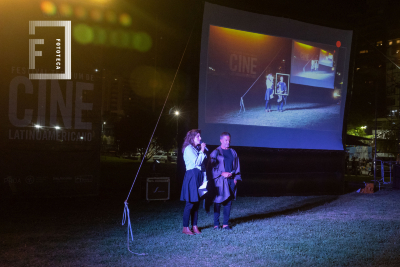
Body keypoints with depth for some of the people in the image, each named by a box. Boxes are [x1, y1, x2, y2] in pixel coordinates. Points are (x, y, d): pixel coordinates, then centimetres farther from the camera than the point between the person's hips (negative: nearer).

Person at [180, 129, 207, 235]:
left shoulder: (197, 149, 19)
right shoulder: (188, 148, -7)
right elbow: (196, 162, -18)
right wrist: (202, 151, -11)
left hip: (199, 177, 8)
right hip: (192, 177, -8)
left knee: (196, 203, 9)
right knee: (190, 203, -8)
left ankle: (194, 226, 14)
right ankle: (185, 228, -3)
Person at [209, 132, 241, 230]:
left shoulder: (233, 153, 13)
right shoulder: (215, 153, 0)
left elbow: (237, 166, 15)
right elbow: (212, 167, -4)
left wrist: (236, 177, 4)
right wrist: (222, 173, -14)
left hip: (231, 180, 4)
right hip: (220, 181, -4)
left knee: (228, 202, 5)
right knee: (218, 202, -2)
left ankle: (225, 224, 12)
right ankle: (216, 224, 6)